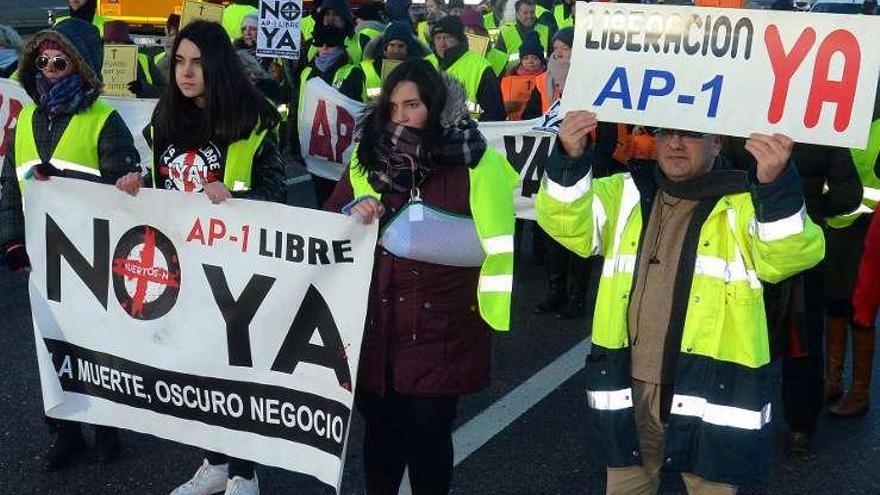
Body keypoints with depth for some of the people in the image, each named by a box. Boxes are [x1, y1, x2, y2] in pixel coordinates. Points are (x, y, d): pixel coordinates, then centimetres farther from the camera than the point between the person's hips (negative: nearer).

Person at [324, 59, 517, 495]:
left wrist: (434, 234, -16)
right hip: (375, 324, 4)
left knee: (429, 431, 3)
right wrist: (355, 216, -8)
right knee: (379, 426, 12)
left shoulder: (473, 163, -6)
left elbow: (497, 239, -7)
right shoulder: (367, 159, 7)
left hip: (440, 330, -3)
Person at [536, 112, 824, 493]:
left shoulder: (746, 202, -4)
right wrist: (570, 160, -25)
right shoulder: (626, 193, 7)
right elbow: (567, 222, -6)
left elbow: (793, 253, -20)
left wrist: (775, 185, -39)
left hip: (711, 395, -3)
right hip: (629, 389, 3)